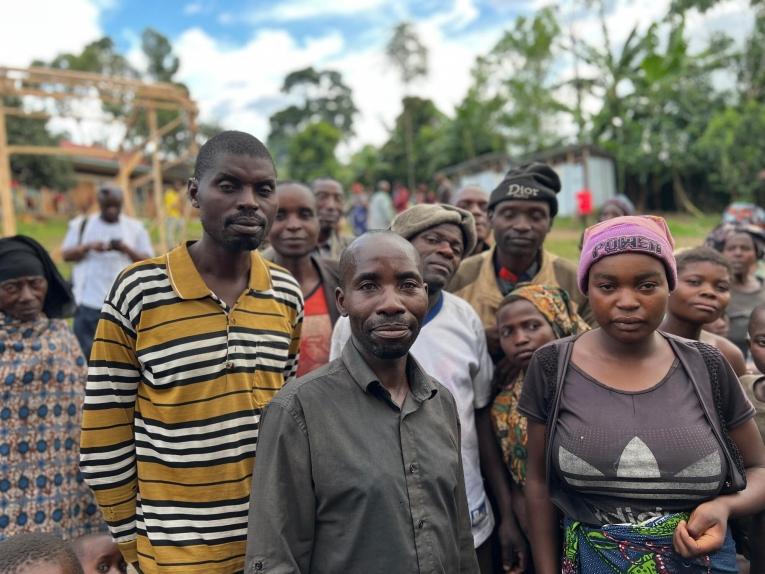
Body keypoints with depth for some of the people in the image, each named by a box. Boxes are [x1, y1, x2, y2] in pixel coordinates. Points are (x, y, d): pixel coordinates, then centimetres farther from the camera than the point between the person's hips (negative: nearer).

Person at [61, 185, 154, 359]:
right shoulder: (82, 224, 8)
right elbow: (66, 254, 4)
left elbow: (147, 261, 3)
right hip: (89, 302, 1)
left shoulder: (136, 228, 6)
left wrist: (126, 249, -16)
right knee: (83, 350, 4)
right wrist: (88, 247, -15)